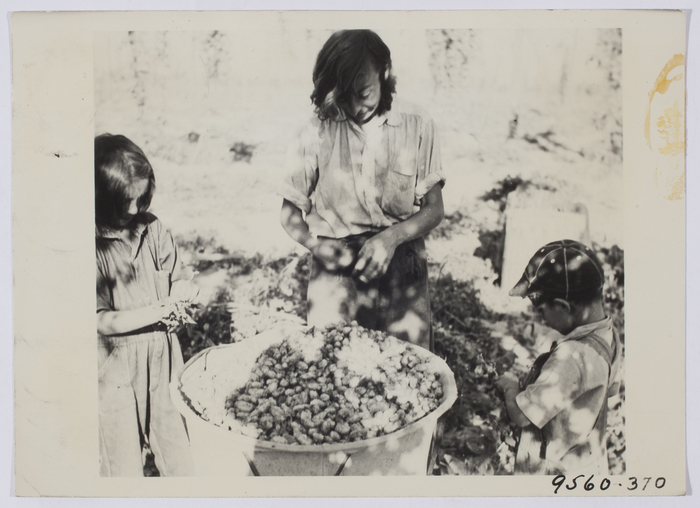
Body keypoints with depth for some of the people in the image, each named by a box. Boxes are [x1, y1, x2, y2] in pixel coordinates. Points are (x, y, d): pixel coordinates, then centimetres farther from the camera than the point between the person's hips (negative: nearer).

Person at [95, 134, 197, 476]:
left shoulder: (151, 229, 0)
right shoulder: (94, 246, -14)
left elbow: (179, 280, 11)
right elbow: (104, 321, -14)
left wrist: (181, 291, -12)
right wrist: (158, 310, -23)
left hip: (162, 356, 4)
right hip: (115, 363, -4)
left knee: (178, 453, 12)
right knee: (123, 463, 8)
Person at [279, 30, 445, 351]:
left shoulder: (417, 126, 0)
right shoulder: (317, 133, -1)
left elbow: (434, 210, 3)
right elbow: (290, 213, 7)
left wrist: (392, 237, -14)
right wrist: (316, 245, -13)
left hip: (402, 267, 0)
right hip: (336, 271, 0)